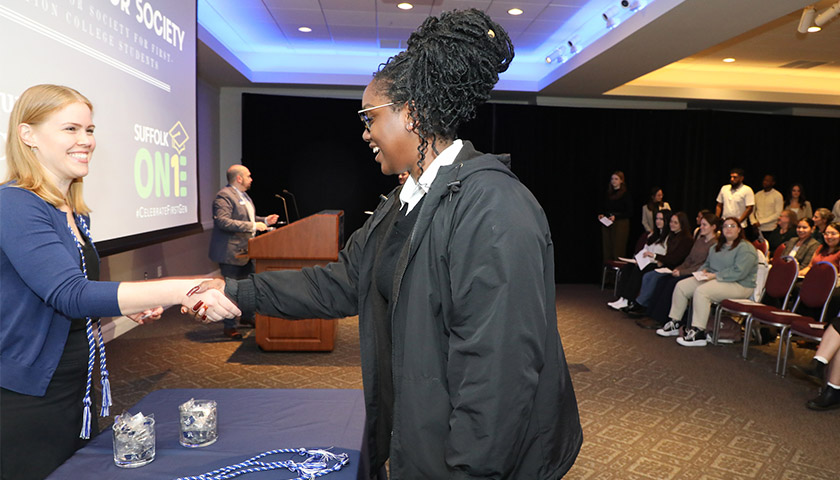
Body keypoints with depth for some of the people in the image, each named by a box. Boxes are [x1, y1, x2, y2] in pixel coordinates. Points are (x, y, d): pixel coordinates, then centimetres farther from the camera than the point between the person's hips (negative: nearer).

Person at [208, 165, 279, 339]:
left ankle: (247, 316, 37)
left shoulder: (243, 196, 15)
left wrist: (264, 221, 10)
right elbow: (223, 222, -29)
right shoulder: (224, 196, -18)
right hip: (231, 253, -10)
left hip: (245, 251, 10)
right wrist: (253, 226, -29)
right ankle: (229, 327, 9)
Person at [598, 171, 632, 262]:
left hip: (620, 223, -5)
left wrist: (615, 217, -17)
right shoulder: (608, 193, 12)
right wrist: (601, 214, -2)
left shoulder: (625, 194, -4)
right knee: (607, 248, 4)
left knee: (618, 249, -5)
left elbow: (629, 212, -7)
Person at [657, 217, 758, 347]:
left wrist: (714, 275, -20)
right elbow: (707, 263, 26)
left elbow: (738, 272, -21)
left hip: (738, 285, -9)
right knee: (681, 286, -5)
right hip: (712, 279, 9)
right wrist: (703, 271, 1)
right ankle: (675, 323, -1)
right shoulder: (717, 247, 19)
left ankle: (698, 333, -30)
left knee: (701, 291, -33)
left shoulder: (745, 248, -10)